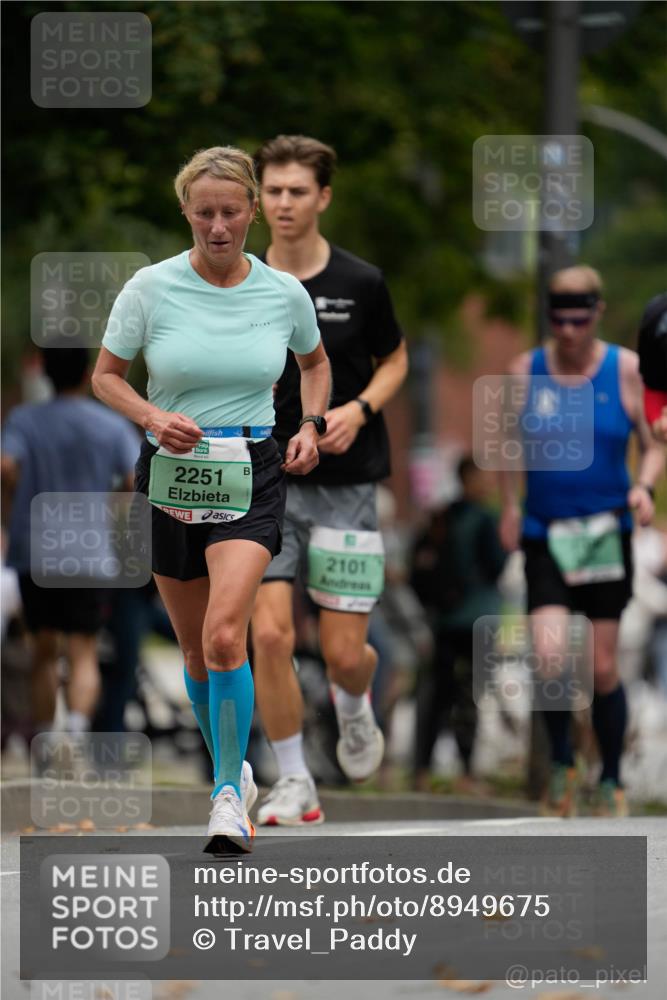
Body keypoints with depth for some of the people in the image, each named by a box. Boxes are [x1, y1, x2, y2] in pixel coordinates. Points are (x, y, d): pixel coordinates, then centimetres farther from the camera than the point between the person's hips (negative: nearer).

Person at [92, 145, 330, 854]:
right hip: (169, 475, 1)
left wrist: (311, 426, 3)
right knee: (196, 651, 11)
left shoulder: (284, 293, -2)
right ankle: (232, 772, 33)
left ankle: (229, 797, -13)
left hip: (250, 477, -1)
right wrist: (151, 416, -15)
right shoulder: (150, 288, -6)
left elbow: (314, 362, 19)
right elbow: (105, 376, 4)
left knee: (225, 637, -21)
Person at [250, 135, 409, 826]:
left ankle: (353, 705, 37)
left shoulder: (360, 283, -3)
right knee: (269, 634, -13)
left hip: (345, 483, -1)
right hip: (265, 482, 1)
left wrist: (359, 408, -8)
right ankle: (293, 782, 2)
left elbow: (395, 360, 10)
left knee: (343, 651, -1)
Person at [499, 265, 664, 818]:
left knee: (603, 668, 3)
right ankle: (561, 763, 7)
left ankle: (611, 782, 21)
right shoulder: (525, 372, 1)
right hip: (545, 534, 0)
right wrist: (511, 507, 7)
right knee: (550, 657, -17)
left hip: (606, 534, 0)